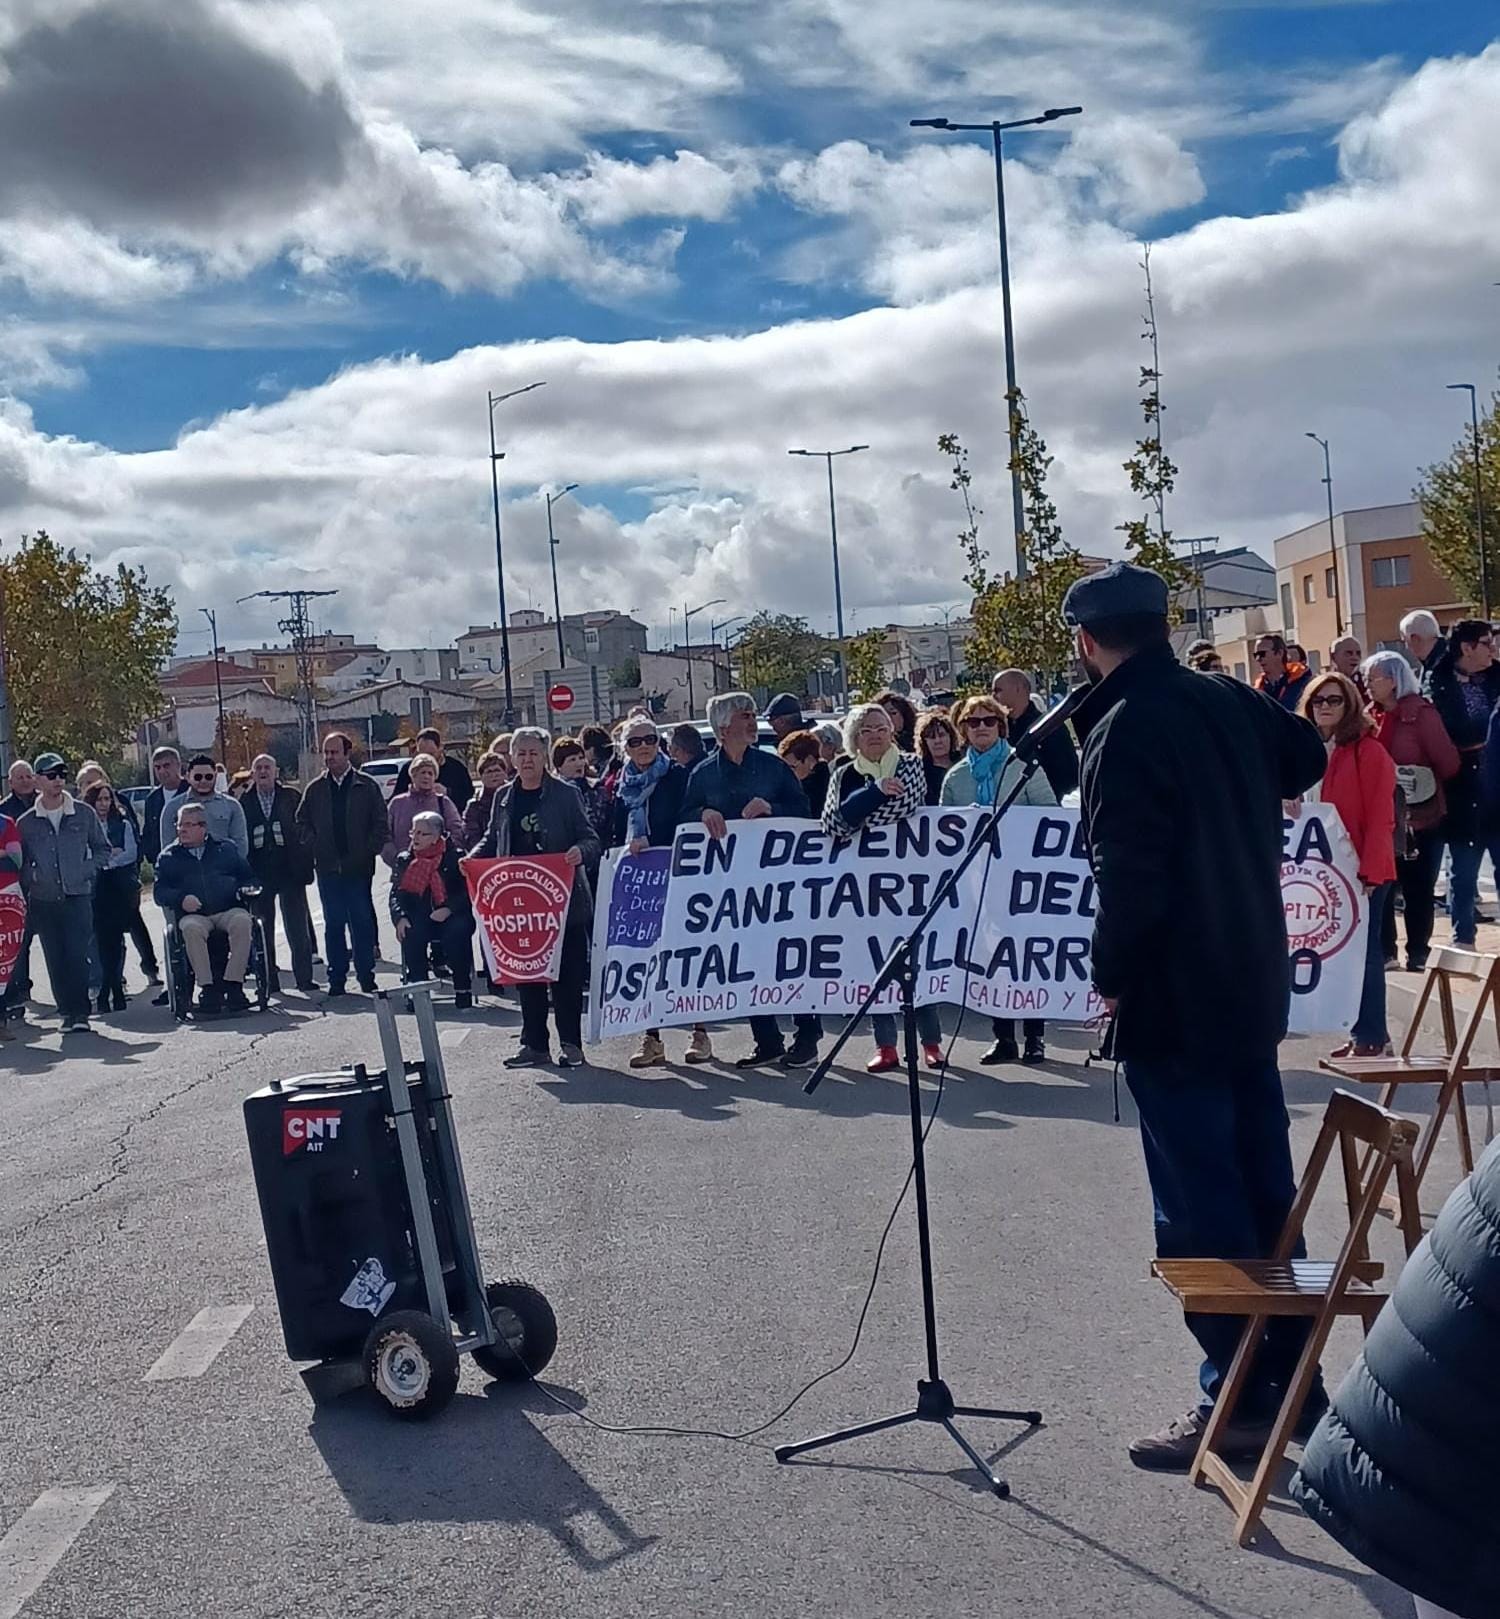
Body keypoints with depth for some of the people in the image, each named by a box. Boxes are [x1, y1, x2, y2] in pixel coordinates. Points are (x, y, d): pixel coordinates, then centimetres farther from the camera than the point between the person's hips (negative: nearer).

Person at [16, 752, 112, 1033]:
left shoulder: (84, 814, 3)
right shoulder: (26, 823, 6)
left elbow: (103, 849, 12)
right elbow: (20, 862, 14)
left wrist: (87, 870, -3)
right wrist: (31, 879, -5)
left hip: (78, 897, -2)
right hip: (44, 901, 2)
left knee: (77, 955, -10)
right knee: (55, 960, 3)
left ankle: (80, 1012, -4)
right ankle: (68, 1011, 11)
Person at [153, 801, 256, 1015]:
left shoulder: (226, 848, 19)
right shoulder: (169, 856, 17)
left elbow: (248, 877, 22)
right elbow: (160, 891, 8)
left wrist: (245, 890, -1)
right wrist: (181, 899, -12)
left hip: (229, 910, 0)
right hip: (193, 914, 0)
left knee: (242, 921, -34)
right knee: (191, 928, -37)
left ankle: (234, 985, -33)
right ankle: (207, 987, -34)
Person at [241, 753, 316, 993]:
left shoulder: (291, 798, 3)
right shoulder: (244, 802, 4)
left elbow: (304, 831, 2)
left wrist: (304, 864, -6)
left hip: (289, 872, -1)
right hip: (259, 874, 1)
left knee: (297, 928, 1)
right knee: (263, 929, 6)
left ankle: (304, 978, 8)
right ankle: (269, 980, 13)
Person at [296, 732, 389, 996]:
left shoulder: (367, 786, 1)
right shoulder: (315, 788, 9)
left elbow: (382, 824, 1)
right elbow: (302, 822, 15)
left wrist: (367, 852, -6)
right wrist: (316, 846, 2)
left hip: (358, 866, -2)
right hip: (327, 867, 2)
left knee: (362, 922, -1)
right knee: (333, 924, 5)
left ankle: (366, 976, 7)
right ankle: (336, 977, 10)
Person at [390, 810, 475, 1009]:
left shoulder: (454, 857, 4)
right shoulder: (404, 860, 15)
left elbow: (467, 891, -2)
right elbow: (396, 893, 9)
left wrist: (449, 909, -18)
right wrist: (400, 917, -10)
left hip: (450, 916, -2)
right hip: (419, 918, 2)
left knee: (458, 931, -34)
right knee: (411, 935, -31)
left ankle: (463, 989, -19)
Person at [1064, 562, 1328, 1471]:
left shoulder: (1123, 731, -17)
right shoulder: (1228, 701, 6)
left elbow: (1128, 876, -22)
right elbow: (1308, 758, 25)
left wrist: (1112, 977, -11)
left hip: (1172, 998, -8)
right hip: (1251, 985, 8)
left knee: (1200, 1206, -1)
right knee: (1264, 1185, 15)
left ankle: (1240, 1400, 3)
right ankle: (1293, 1377, 25)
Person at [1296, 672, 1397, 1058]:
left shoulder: (1369, 752, -9)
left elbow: (1381, 819, -13)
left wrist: (1370, 872, -17)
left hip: (1363, 871, -6)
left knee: (1364, 951, -2)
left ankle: (1370, 1037, 6)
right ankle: (1365, 1032, 20)